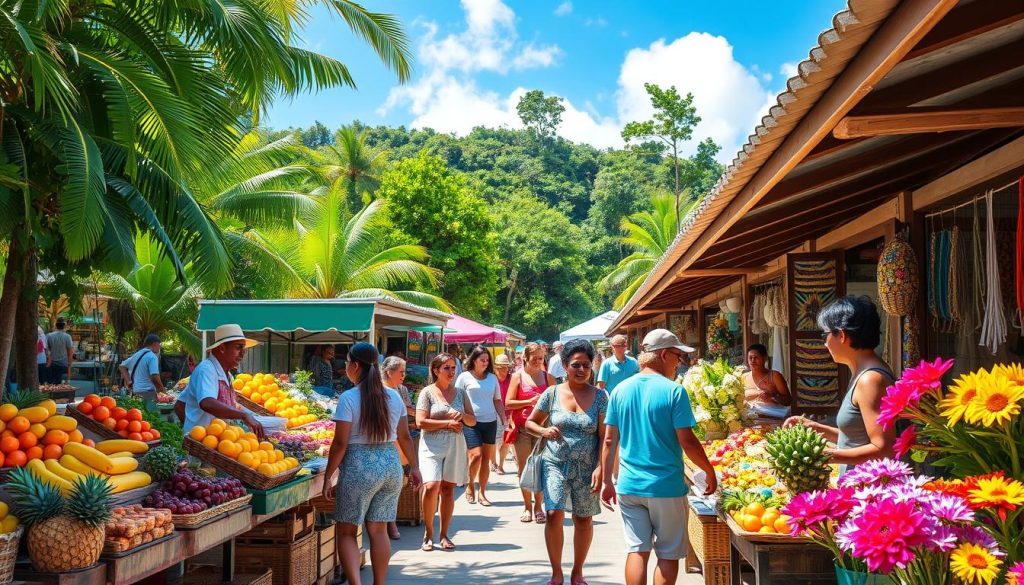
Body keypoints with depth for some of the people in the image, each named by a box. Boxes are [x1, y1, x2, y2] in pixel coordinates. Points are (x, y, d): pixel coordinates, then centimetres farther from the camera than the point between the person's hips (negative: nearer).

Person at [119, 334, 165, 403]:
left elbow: (122, 366, 27)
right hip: (147, 392, -9)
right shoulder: (152, 357, -11)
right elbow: (154, 377, -19)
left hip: (134, 392, 9)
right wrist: (162, 391, -7)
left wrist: (128, 382, 18)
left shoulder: (136, 354, 16)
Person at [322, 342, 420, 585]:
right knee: (379, 530, 14)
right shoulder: (394, 396, 5)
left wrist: (328, 478, -6)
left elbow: (340, 443, -13)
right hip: (391, 465, 5)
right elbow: (405, 437, 10)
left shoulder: (348, 398, -10)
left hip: (359, 467, -5)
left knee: (347, 531, 7)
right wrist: (414, 467, 20)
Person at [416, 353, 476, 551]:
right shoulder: (427, 392, -1)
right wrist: (447, 423, -11)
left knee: (448, 488, 5)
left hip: (455, 445, 4)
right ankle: (428, 533, 1)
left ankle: (444, 535, 16)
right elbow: (421, 422, -9)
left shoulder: (460, 393, 11)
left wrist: (462, 415, -9)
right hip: (432, 444, -4)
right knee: (431, 486, -17)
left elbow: (473, 421, 13)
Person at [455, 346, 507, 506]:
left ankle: (482, 492, 17)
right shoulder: (465, 377, 0)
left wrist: (504, 421, 9)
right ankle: (470, 486, 11)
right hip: (471, 422, -4)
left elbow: (497, 401, 15)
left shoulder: (492, 377, 11)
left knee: (486, 459, 5)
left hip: (490, 422, 4)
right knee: (476, 455, -15)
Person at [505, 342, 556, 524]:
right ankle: (527, 506, 15)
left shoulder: (548, 377, 7)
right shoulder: (518, 376, 3)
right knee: (524, 468, 4)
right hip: (522, 429, -1)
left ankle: (538, 506, 11)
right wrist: (530, 401, -14)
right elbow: (508, 403, -4)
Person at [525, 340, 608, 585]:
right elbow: (530, 423, 7)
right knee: (554, 514, -10)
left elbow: (604, 437, -4)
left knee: (584, 519, 9)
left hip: (586, 468, 0)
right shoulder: (552, 393, -2)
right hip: (555, 463, 0)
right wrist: (544, 431, -14)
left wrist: (600, 468, -12)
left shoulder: (599, 396, -3)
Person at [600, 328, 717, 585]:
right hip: (666, 487, -4)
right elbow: (687, 442, -12)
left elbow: (609, 441, 5)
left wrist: (607, 481, 13)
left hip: (629, 486, 4)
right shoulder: (674, 391, -11)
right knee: (668, 554, 9)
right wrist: (711, 473, 2)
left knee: (636, 551, 9)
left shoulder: (621, 390, 3)